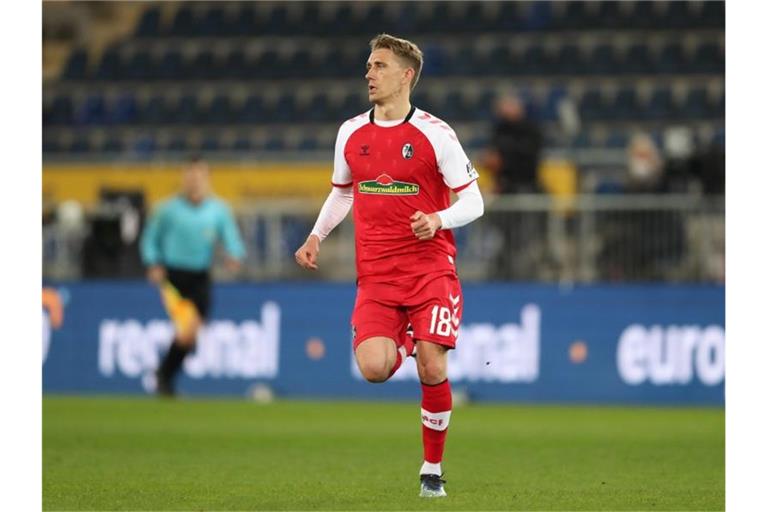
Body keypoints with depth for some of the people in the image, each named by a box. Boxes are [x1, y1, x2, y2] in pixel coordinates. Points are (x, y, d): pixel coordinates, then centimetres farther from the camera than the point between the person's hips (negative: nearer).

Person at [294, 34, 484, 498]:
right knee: (373, 368, -16)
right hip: (376, 276, 3)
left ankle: (433, 469, 9)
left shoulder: (435, 133, -7)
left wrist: (439, 220, -24)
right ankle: (402, 344, 23)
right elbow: (342, 192, 24)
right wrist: (317, 236, 8)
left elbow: (473, 201, -4)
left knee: (432, 370, -12)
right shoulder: (351, 134, 7)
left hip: (431, 268, -3)